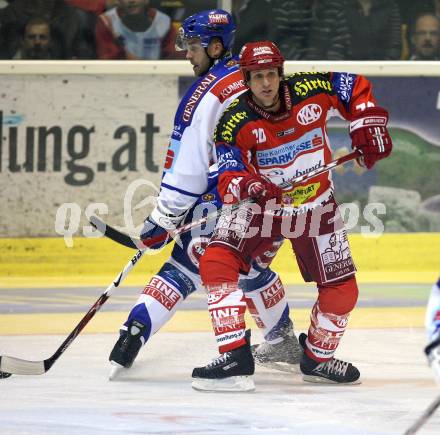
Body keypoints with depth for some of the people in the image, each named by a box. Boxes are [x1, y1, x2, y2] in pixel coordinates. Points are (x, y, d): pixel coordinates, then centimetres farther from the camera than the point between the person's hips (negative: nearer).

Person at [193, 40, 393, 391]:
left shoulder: (313, 90, -15)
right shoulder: (235, 123, -18)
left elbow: (356, 89, 2)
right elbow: (228, 175, -19)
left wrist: (368, 126, -9)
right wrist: (244, 185, -41)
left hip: (315, 208, 1)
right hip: (261, 205, -1)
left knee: (342, 290, 3)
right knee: (216, 263, -24)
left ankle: (318, 358, 32)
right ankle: (235, 358, -23)